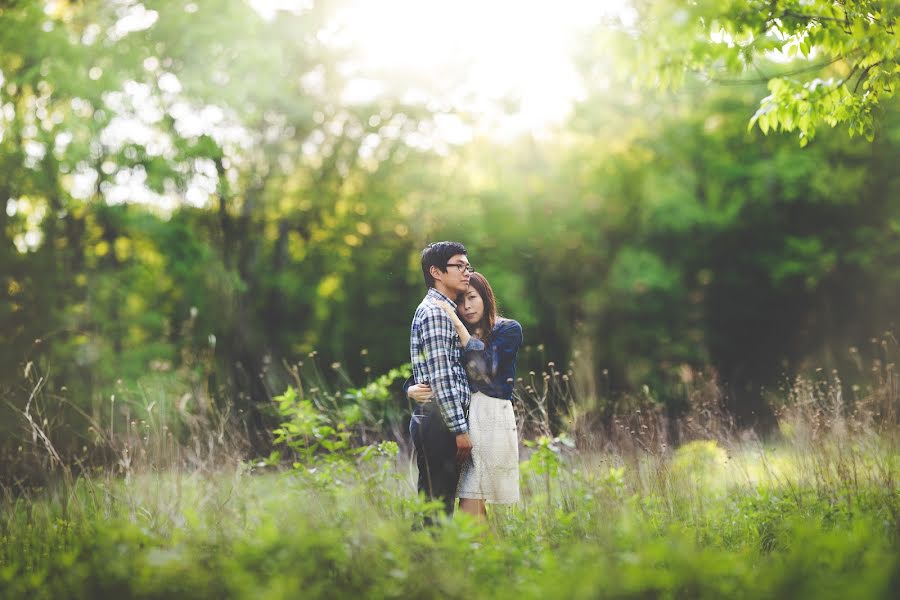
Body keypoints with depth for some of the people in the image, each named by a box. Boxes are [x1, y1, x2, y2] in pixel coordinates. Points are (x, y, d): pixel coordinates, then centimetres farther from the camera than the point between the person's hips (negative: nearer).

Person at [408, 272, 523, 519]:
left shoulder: (508, 330, 3)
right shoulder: (455, 336, 15)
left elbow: (487, 367, -13)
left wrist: (458, 325, -13)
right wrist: (411, 390, -12)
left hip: (493, 415, -4)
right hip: (464, 415, 5)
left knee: (470, 505, -11)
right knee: (472, 505, 0)